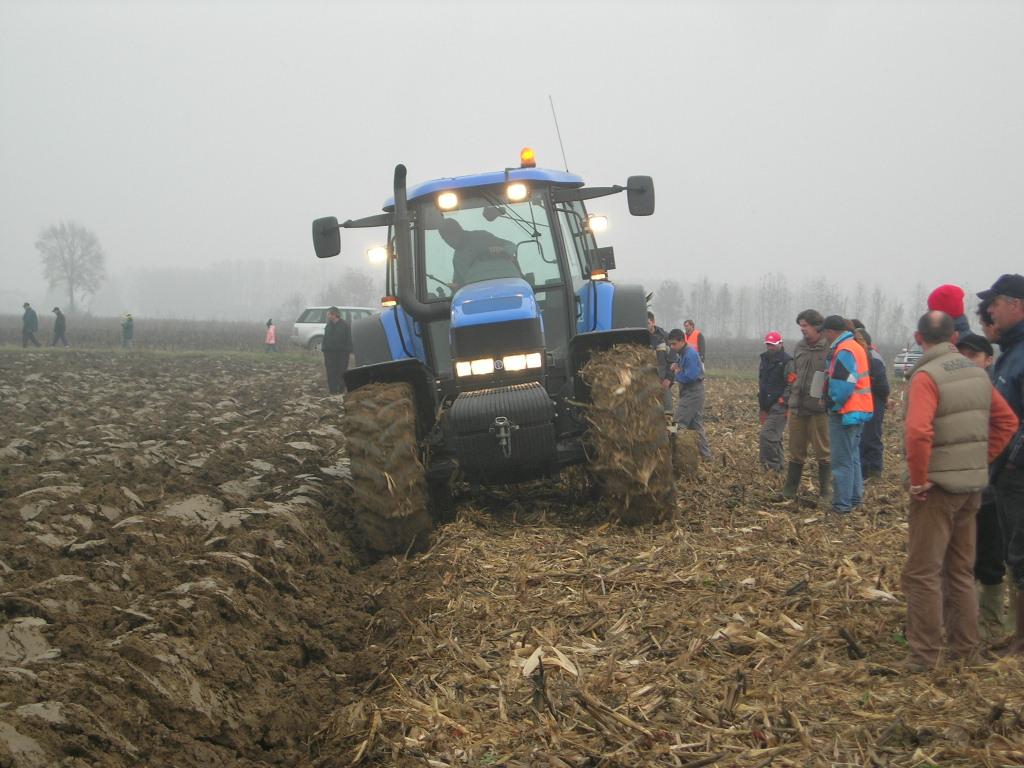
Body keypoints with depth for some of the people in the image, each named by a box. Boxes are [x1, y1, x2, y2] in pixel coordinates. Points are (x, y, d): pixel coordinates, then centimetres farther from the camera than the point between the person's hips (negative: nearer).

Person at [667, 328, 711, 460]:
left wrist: (678, 374, -11)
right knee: (696, 426, 14)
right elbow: (682, 368, 23)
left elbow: (690, 376, -27)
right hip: (691, 393, 10)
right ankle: (705, 455, 20)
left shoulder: (690, 354, -19)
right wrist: (675, 367, 1)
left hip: (693, 393, -10)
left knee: (679, 424, -11)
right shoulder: (681, 353, 12)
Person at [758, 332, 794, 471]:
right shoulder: (765, 359, 15)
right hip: (767, 406, 9)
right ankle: (779, 462, 25)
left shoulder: (787, 361, -11)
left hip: (779, 406, -9)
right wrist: (761, 399, 24)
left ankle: (771, 465, -13)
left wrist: (783, 401, -18)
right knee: (774, 436, 16)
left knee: (767, 435, -17)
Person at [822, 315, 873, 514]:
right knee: (852, 456, 19)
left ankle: (842, 504, -3)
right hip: (859, 410, 10)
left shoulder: (844, 351, -17)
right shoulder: (856, 346, 15)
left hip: (846, 413, -10)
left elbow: (843, 385, -25)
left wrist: (833, 404, -12)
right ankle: (855, 498, 27)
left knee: (842, 460, -6)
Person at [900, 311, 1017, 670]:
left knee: (922, 574, 0)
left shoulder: (926, 376, -16)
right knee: (961, 570, 19)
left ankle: (924, 657, 3)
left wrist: (918, 480, -18)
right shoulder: (978, 373, 7)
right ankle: (964, 647, 26)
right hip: (973, 486, 7)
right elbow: (1006, 421, 13)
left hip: (938, 487, -7)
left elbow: (918, 431, -29)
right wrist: (981, 460, 13)